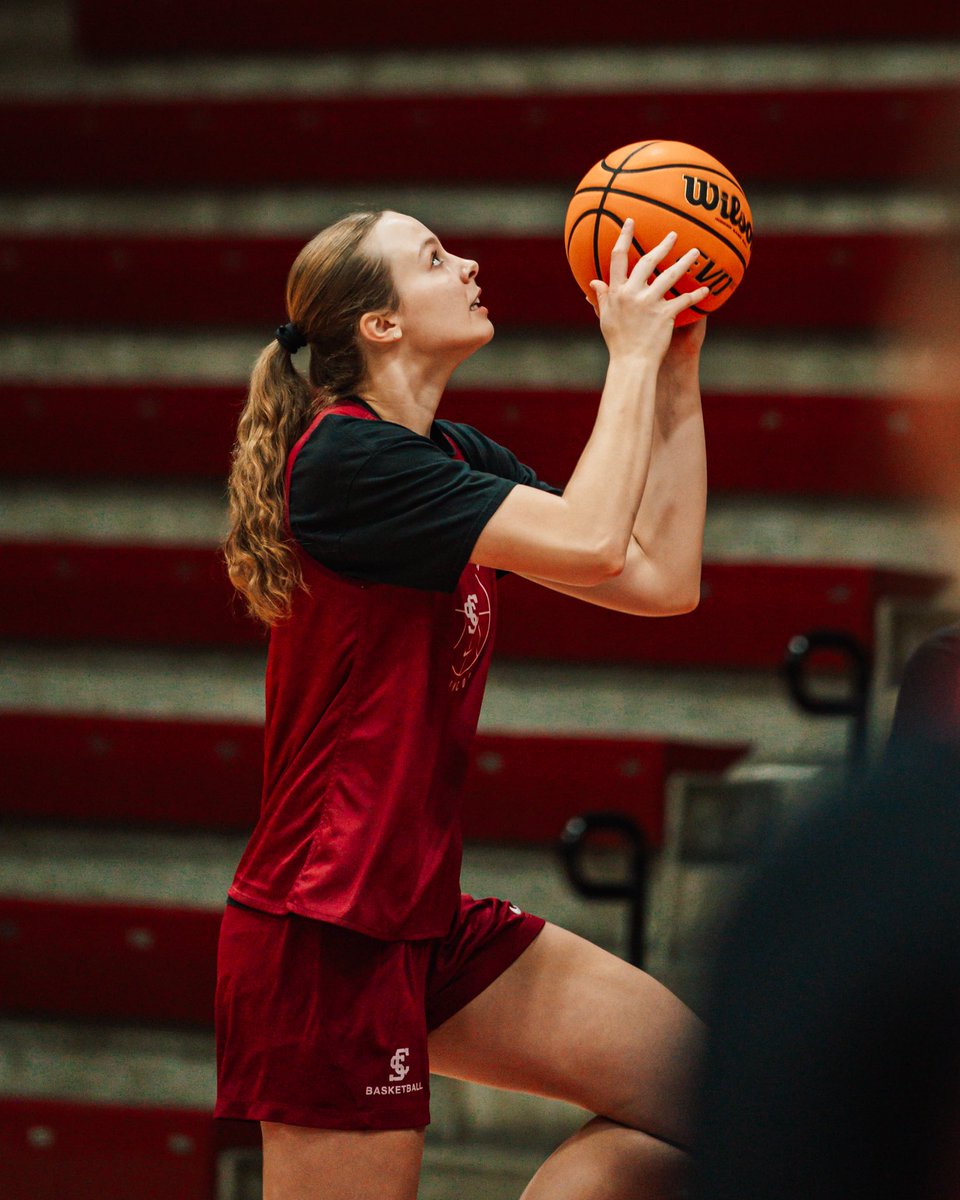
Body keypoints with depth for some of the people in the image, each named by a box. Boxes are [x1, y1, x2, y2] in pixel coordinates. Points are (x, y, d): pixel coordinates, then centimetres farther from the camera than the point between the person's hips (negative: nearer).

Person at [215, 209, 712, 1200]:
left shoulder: (453, 456, 12)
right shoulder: (349, 454, -16)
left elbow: (663, 580, 10)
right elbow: (589, 544, -25)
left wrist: (677, 374, 8)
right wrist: (632, 356, -12)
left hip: (424, 915, 9)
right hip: (325, 932, -9)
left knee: (691, 1089, 0)